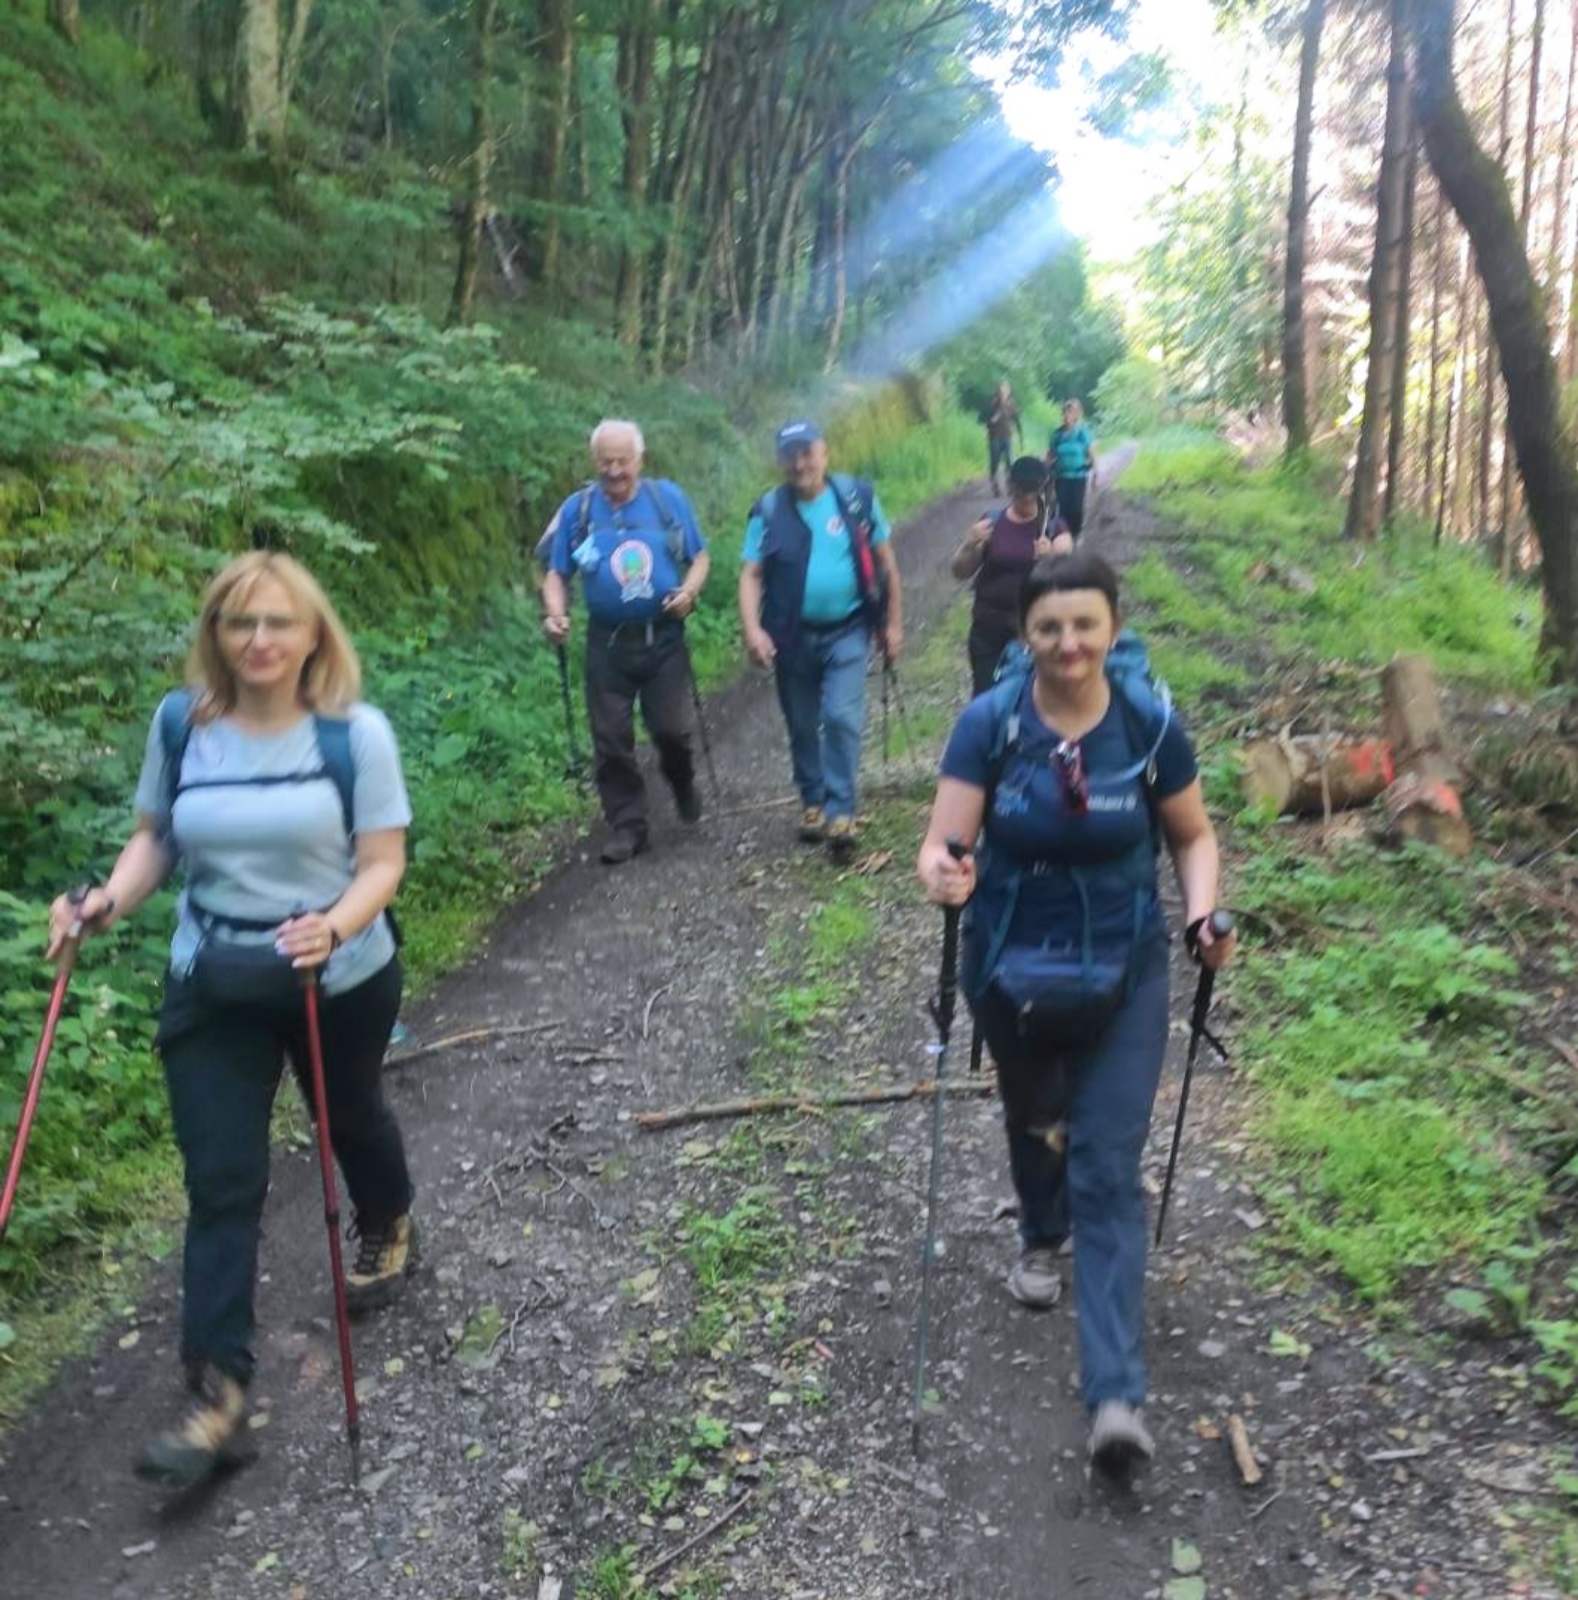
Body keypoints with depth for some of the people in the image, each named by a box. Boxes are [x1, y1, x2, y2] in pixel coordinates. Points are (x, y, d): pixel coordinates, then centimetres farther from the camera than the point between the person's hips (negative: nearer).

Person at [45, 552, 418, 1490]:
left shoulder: (355, 731, -15)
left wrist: (335, 926, -32)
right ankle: (220, 1395, 7)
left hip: (341, 979, -1)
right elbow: (155, 837, 5)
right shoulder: (180, 724, -5)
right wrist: (110, 902, -13)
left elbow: (383, 862, -14)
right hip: (210, 985, 2)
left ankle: (389, 1234, 55)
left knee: (351, 1119, 23)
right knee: (222, 1183, 0)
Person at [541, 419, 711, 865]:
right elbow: (557, 574, 5)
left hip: (663, 637, -1)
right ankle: (626, 825, 16)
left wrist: (689, 590, -14)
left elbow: (700, 556, 5)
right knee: (611, 739, 3)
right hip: (608, 643, 1)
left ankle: (682, 783, 31)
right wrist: (554, 613, -13)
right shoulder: (577, 508, 1)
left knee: (671, 728, -3)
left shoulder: (668, 498, 0)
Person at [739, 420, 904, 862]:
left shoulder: (857, 496, -5)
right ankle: (813, 802, 31)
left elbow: (885, 562, 2)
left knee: (842, 718, -14)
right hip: (792, 636, 2)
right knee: (802, 727, 13)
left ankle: (841, 810, -5)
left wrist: (893, 623, 3)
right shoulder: (768, 510, -5)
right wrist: (752, 629, -22)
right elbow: (751, 575, -6)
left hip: (846, 631, -1)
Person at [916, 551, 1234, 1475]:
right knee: (1032, 1120, 25)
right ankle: (1042, 1240, 57)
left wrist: (1203, 915, -17)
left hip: (1125, 970, -1)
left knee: (1109, 1170, -5)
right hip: (1014, 967, 1)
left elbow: (1193, 836, 1)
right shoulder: (989, 724, -15)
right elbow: (943, 844, -18)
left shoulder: (1152, 725, -12)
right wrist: (943, 876, -41)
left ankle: (1117, 1394, -1)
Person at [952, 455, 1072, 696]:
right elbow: (961, 573, 2)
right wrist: (970, 544, -17)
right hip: (989, 628, 1)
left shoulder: (1054, 527, -1)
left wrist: (1051, 558, -28)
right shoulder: (991, 523, 1)